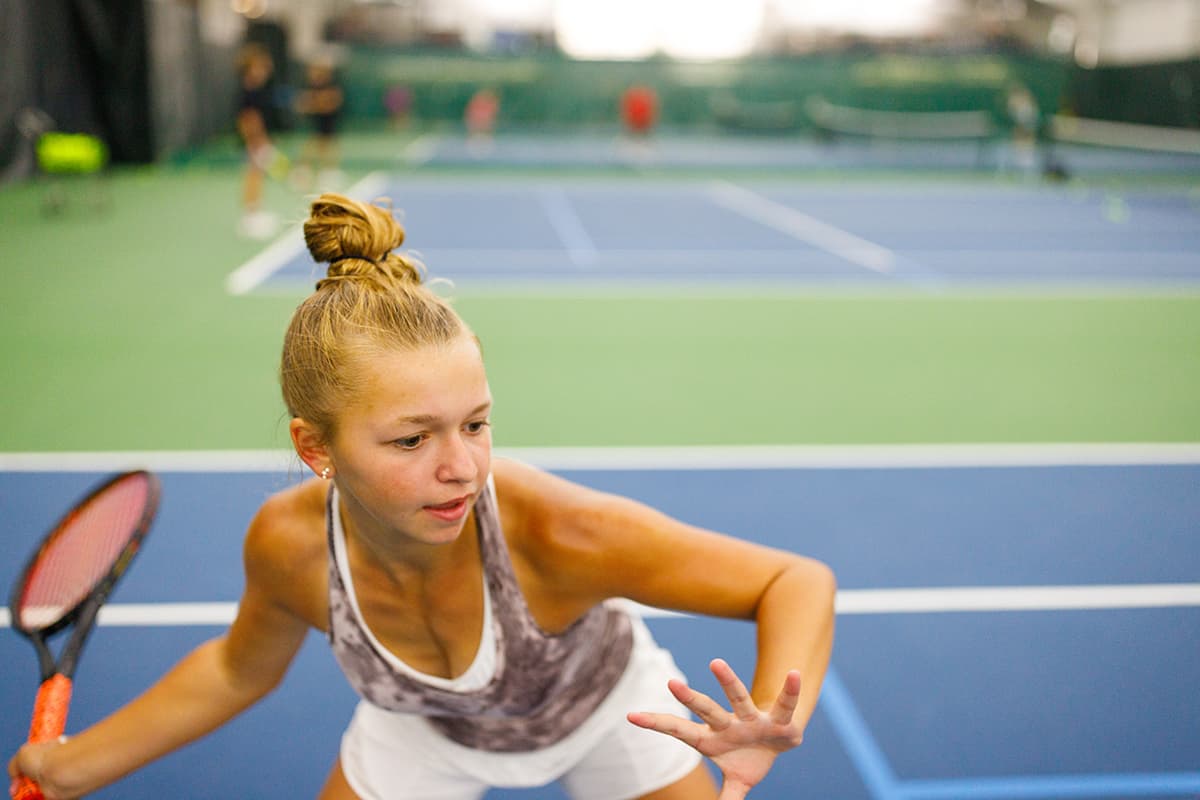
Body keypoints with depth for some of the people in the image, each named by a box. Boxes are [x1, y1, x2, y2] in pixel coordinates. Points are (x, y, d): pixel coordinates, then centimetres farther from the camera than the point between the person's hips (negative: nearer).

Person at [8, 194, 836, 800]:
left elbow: (801, 581, -35)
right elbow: (238, 669, -7)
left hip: (605, 707, -1)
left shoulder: (557, 530, -43)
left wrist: (772, 728, -54)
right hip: (420, 730, 2)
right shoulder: (289, 544, -31)